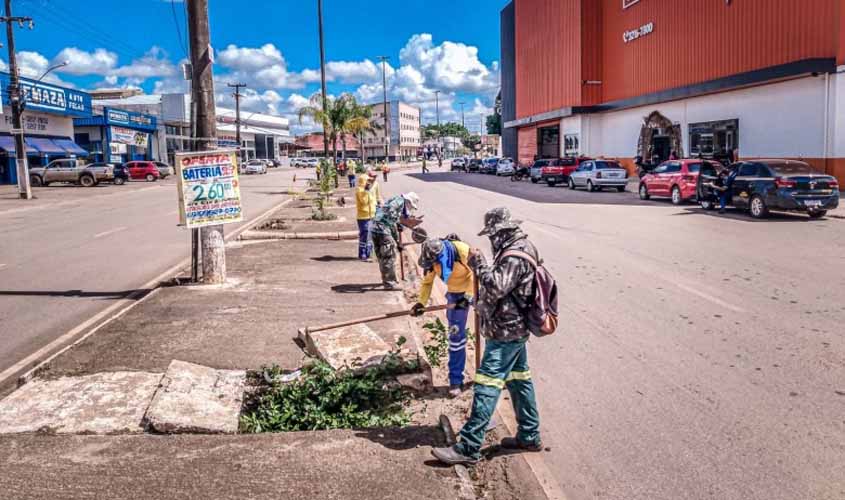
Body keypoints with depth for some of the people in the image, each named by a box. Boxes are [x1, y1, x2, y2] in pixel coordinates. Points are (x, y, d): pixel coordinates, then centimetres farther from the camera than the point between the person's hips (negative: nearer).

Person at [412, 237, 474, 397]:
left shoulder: (463, 250, -32)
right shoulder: (432, 259, -17)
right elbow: (427, 282, -3)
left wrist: (468, 296, -25)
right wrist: (421, 302, -14)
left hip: (475, 289, -3)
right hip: (455, 293, 3)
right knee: (456, 333, 0)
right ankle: (455, 380, 8)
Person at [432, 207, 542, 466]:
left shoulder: (515, 256, -21)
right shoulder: (521, 248, 12)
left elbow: (497, 287, -29)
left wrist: (479, 264, -21)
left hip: (505, 333, -11)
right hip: (515, 328, 11)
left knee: (487, 386, -10)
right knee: (519, 380, 18)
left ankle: (468, 448, -7)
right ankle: (529, 436, 30)